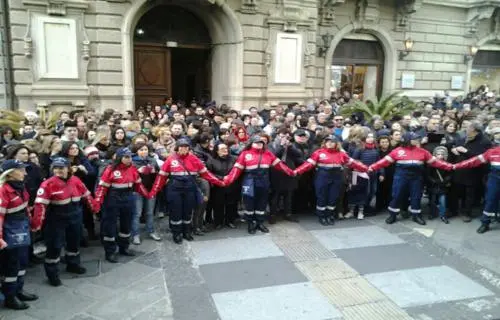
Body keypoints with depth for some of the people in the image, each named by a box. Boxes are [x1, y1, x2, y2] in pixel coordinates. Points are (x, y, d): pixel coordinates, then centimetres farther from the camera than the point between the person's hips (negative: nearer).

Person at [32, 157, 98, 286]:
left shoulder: (75, 180, -2)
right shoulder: (48, 184, -17)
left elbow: (86, 194, 10)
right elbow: (41, 203, -23)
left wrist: (94, 207, 16)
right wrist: (37, 222, -30)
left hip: (75, 216, 6)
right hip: (57, 219, -5)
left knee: (74, 241, 20)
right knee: (55, 245, -2)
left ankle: (73, 264, 41)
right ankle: (52, 274, 13)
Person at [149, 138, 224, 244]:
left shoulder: (193, 158, 1)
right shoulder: (171, 159, -3)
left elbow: (205, 172, 5)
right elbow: (162, 176, -1)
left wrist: (218, 182, 2)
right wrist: (154, 191, -4)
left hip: (190, 189, 2)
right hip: (175, 190, -2)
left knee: (188, 211, 13)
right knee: (176, 212, 6)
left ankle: (187, 232, 32)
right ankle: (177, 234, 23)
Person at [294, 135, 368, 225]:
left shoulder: (341, 154, 8)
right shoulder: (319, 152, -2)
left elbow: (353, 162, 10)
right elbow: (309, 163, -8)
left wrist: (366, 168, 6)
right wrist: (297, 171, -19)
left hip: (336, 179, 3)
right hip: (322, 178, -3)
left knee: (333, 198, 9)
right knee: (321, 197, 4)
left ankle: (329, 216, 27)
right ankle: (321, 216, 21)